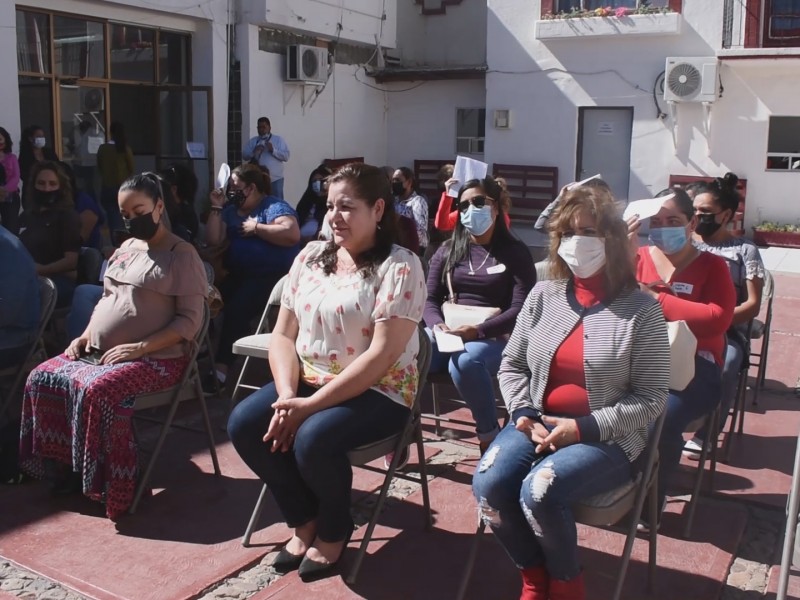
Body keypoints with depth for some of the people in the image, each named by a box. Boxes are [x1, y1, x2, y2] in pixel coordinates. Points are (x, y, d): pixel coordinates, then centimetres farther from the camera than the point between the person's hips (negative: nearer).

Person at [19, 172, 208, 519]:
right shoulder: (126, 249, 17)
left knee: (97, 390, -32)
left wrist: (140, 347, -22)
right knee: (42, 378, -7)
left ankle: (110, 487, -16)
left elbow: (190, 321, -14)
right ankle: (65, 465, 3)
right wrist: (85, 336, 7)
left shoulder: (182, 255, -7)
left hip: (156, 358, -8)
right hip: (99, 353, 8)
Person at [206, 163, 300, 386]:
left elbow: (293, 234, -22)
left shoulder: (273, 206, -5)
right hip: (239, 274, 7)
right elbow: (214, 240, 8)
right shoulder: (231, 211, 16)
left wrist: (256, 228, -14)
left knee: (236, 309, -28)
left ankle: (222, 366, -26)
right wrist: (216, 209, 1)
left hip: (272, 275, -6)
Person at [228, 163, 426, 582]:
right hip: (307, 381, 6)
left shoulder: (399, 268, -13)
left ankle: (334, 529, 2)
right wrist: (286, 394, -14)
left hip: (377, 393, -6)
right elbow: (283, 335, 5)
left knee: (312, 439, -31)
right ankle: (304, 520, 8)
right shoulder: (310, 257, 6)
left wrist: (311, 405, -23)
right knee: (244, 425, -15)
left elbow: (381, 355, -21)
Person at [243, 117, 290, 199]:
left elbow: (286, 156, -4)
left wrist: (273, 150, -16)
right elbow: (245, 156, 7)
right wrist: (254, 151, -11)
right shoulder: (252, 141, 13)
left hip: (275, 179, -2)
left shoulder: (279, 139, 5)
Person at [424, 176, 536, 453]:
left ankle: (489, 435, -17)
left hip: (494, 338, -3)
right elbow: (430, 298, 11)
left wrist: (478, 331, -20)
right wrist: (438, 326, -13)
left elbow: (521, 308, -6)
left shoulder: (515, 252, 4)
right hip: (448, 333, 3)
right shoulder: (447, 251, 16)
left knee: (464, 363, -38)